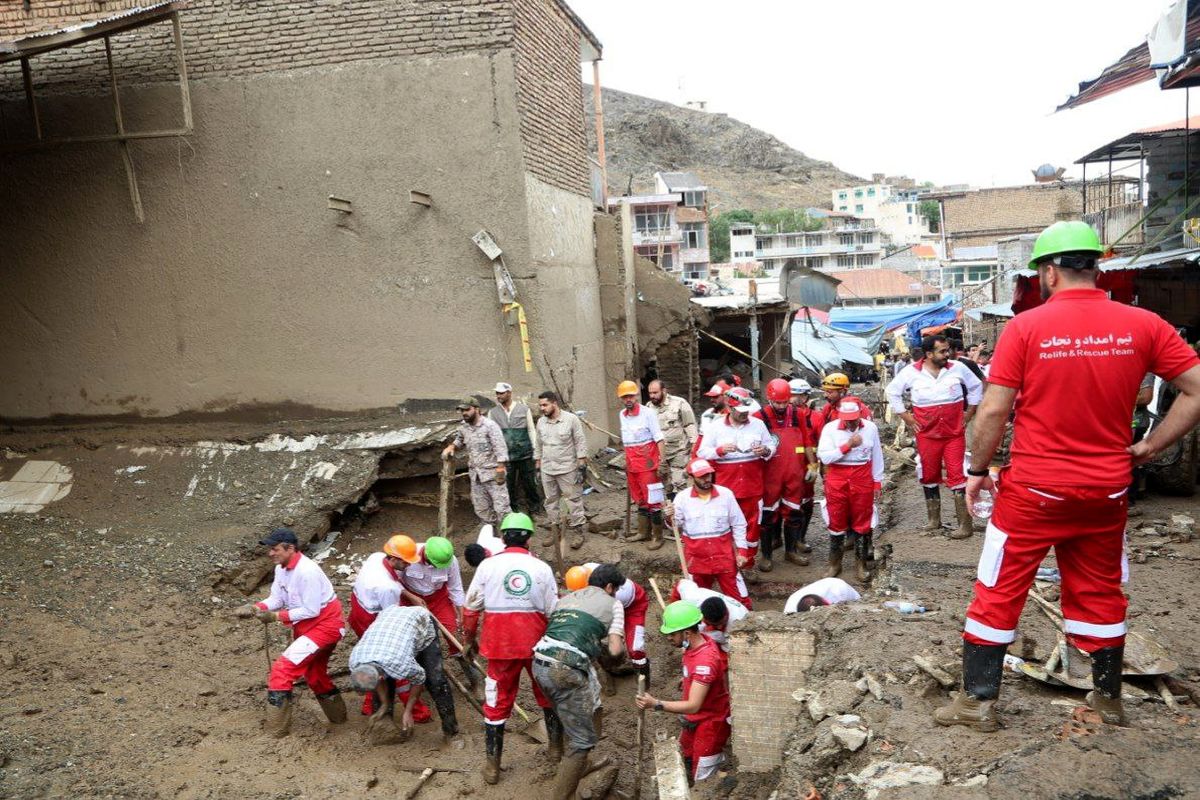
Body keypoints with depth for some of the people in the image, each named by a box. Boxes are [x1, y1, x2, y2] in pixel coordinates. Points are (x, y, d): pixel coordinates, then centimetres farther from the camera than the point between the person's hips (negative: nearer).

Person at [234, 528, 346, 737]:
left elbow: (311, 610, -26)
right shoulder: (281, 568, -1)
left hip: (324, 625, -10)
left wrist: (277, 616, -25)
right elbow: (276, 599, 1)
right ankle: (338, 716, 44)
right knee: (314, 675, 24)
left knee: (282, 668, -15)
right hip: (305, 626, 10)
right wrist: (256, 608, -17)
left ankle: (276, 728, -4)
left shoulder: (307, 571, -28)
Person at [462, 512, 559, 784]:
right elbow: (554, 611, -2)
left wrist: (468, 637, 17)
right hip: (537, 642, 1)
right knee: (548, 695, 21)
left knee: (497, 702, 12)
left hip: (500, 644, 0)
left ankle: (493, 764, 17)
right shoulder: (541, 567, -4)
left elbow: (471, 607, 2)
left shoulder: (487, 566, -4)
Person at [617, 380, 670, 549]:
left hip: (648, 464, -7)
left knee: (652, 500, -4)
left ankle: (657, 537, 3)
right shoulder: (622, 415, 10)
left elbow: (659, 439, -12)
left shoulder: (648, 413, -11)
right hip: (632, 465, 7)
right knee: (640, 500, 16)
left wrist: (662, 461, -16)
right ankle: (643, 532, 27)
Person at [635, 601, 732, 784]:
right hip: (695, 720, 9)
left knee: (702, 781, 1)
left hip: (710, 723, -9)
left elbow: (693, 706, -36)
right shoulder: (698, 643, -5)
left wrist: (656, 704, -41)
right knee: (685, 763, 24)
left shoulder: (705, 661, -34)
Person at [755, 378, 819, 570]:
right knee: (768, 513, 3)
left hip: (795, 473, 3)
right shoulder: (759, 417, -7)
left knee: (794, 511, 14)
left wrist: (812, 465, 10)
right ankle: (765, 554, 12)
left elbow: (808, 441, 10)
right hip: (770, 474, -3)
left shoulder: (799, 414, 2)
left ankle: (791, 549, 29)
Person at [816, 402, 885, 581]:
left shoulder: (870, 428, -3)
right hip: (837, 479, -1)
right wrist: (847, 445, -21)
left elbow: (877, 457, 5)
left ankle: (861, 563, 22)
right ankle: (834, 564, 20)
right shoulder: (830, 428, -8)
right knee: (836, 522, 7)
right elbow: (824, 457, -15)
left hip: (862, 478, 1)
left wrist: (877, 482, 5)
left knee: (862, 521, 8)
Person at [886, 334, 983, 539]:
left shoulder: (957, 368, -3)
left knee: (957, 475, -6)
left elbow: (976, 387, 12)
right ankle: (934, 520, 25)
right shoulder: (911, 372, -5)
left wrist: (968, 415, 8)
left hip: (955, 432, -1)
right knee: (930, 476, 11)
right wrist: (907, 418, 3)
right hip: (927, 434, 1)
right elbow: (893, 392, 7)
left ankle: (965, 525, -2)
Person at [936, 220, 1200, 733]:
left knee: (999, 592, 8)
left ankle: (979, 700, 15)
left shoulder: (1026, 326, -11)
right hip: (1107, 489, 4)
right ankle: (1109, 697, 34)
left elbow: (993, 411, -12)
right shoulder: (1142, 325, -3)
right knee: (1100, 592, 20)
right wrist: (1148, 448, 5)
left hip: (1033, 489, -3)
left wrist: (978, 470, 0)